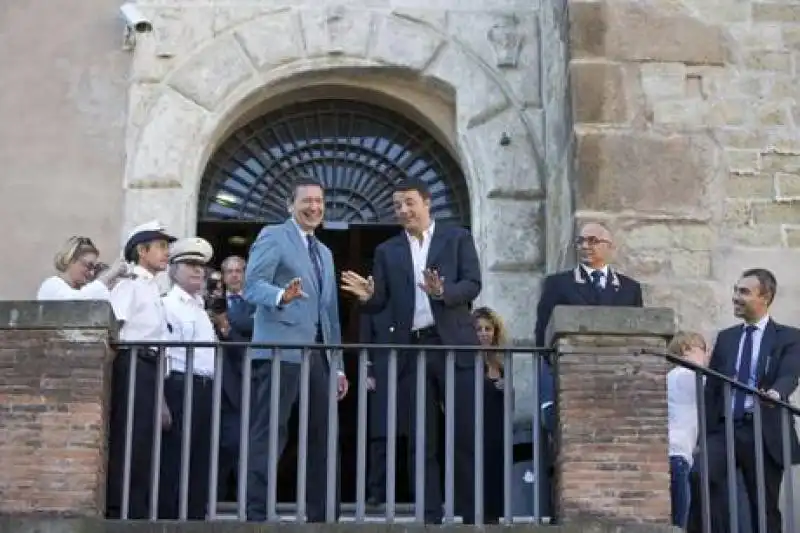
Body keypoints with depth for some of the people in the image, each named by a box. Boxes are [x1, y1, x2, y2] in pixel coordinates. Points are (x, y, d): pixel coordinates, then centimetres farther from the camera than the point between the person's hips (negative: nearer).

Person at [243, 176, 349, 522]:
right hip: (281, 350, -8)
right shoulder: (273, 237, 2)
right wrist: (281, 296, -32)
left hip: (318, 354, 8)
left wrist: (338, 364, 19)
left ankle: (320, 514, 14)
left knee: (321, 436, 8)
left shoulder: (325, 253, 25)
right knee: (269, 434, -11)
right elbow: (252, 285, -11)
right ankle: (256, 514, -10)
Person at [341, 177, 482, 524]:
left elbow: (473, 284, -4)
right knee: (422, 440, 5)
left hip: (454, 345, -2)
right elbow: (380, 304, 8)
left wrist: (442, 293, -22)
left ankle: (474, 515, 6)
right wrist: (367, 296, -14)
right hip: (411, 351, 3)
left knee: (467, 435, -1)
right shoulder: (387, 251, 14)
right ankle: (430, 517, 9)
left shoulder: (457, 238, 7)